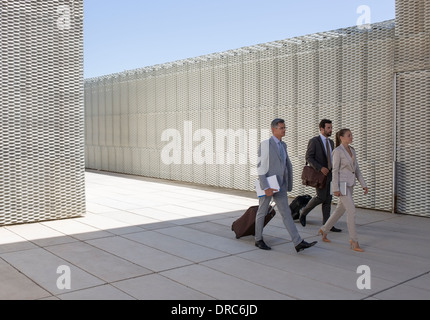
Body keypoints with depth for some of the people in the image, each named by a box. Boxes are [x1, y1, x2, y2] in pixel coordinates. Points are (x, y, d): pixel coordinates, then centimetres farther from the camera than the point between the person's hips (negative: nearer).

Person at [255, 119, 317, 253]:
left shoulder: (283, 145, 11)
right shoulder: (265, 145, -13)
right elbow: (260, 167, -17)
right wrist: (266, 188, -23)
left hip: (280, 186, 7)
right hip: (267, 186, -6)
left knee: (286, 213, 0)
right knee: (262, 212, 8)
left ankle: (298, 243, -5)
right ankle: (259, 240, 25)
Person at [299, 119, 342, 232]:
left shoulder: (331, 142, 14)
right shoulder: (313, 141, -9)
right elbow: (308, 158, -14)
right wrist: (320, 168, -24)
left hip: (329, 174, 7)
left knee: (328, 199, 4)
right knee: (321, 197, -12)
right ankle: (304, 212, 10)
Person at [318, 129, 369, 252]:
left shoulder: (352, 150, 13)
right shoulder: (337, 151, -11)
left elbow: (357, 169, 14)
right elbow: (335, 171, -13)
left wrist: (363, 184, 8)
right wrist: (335, 189, -17)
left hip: (350, 185, 9)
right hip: (341, 184, -9)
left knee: (340, 210, 15)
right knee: (351, 211, -13)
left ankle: (324, 230, 32)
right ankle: (354, 242, -7)